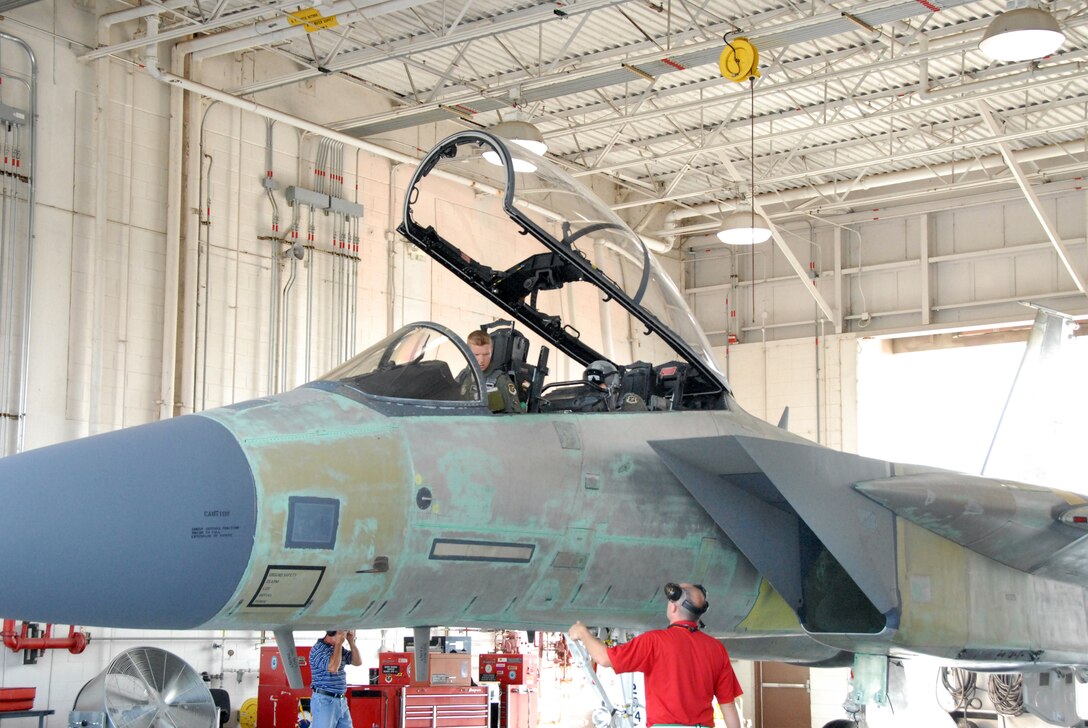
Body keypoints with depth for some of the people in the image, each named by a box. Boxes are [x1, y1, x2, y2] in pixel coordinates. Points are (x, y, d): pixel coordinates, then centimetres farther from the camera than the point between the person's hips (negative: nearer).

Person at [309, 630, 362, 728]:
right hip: (324, 701, -8)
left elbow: (358, 662, 13)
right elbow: (333, 667, -25)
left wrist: (351, 642, 3)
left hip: (342, 701, 8)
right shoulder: (317, 649, -12)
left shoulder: (340, 649, 13)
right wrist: (338, 643, -16)